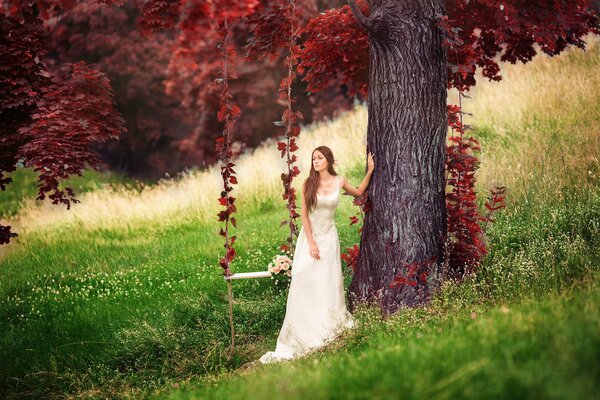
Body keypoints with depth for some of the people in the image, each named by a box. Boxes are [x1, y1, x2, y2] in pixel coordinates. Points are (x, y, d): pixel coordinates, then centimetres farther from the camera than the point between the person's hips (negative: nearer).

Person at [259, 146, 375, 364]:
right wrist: (311, 242, -12)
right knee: (304, 282, -7)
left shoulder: (339, 181, 0)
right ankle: (301, 335, -5)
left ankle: (329, 325, 13)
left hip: (329, 236, 2)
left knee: (328, 282, 0)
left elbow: (358, 192, 20)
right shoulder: (308, 184, -6)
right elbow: (304, 215, -6)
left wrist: (370, 171, 13)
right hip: (309, 235, -2)